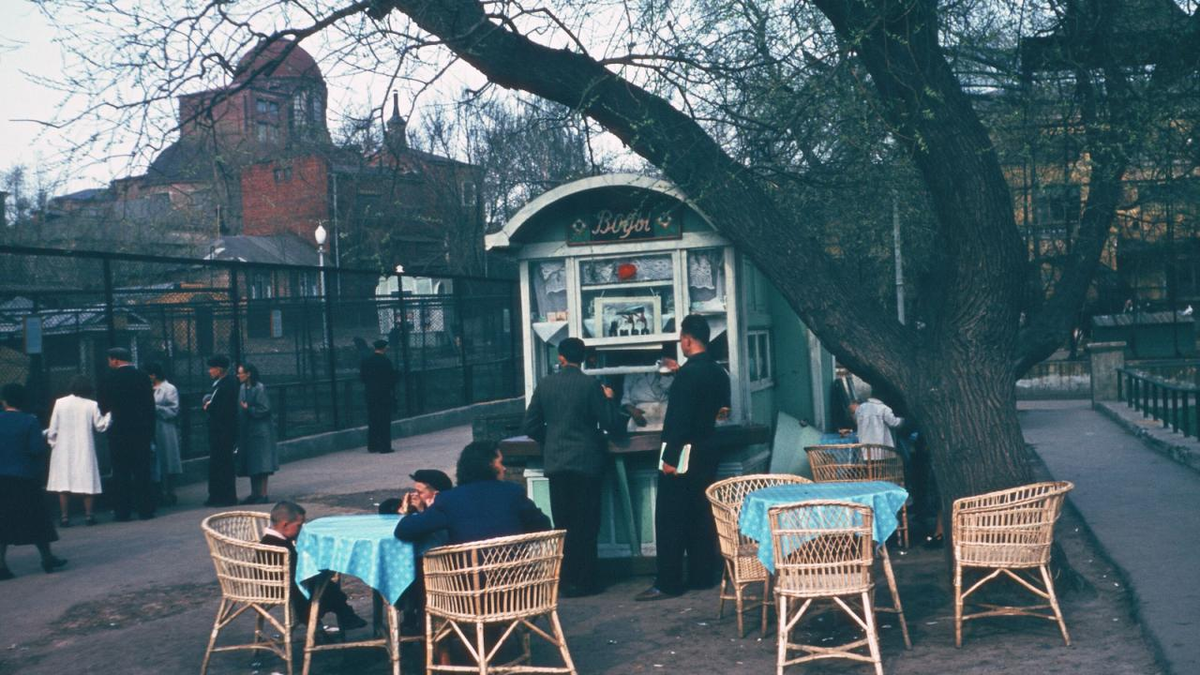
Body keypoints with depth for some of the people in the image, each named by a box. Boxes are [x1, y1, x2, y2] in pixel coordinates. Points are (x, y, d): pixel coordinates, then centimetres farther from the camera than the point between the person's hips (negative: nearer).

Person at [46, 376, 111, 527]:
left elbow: (53, 429, -1)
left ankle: (65, 517, 2)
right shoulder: (92, 405, -6)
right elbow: (100, 425, 3)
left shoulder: (60, 403, -3)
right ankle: (89, 515, 4)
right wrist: (109, 414, 15)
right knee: (87, 482, 5)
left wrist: (52, 443, 13)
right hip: (84, 450, -1)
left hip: (63, 450, 1)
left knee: (63, 484, 4)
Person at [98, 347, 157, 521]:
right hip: (142, 431, 2)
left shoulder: (110, 379, -5)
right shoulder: (143, 377, 1)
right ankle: (145, 509, 5)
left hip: (119, 431, -2)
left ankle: (122, 511, 5)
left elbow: (103, 406, 0)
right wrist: (150, 431, 8)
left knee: (120, 472, 5)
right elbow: (150, 406, 3)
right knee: (142, 471, 6)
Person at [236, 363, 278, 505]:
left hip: (260, 432, -8)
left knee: (261, 465, -5)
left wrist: (248, 409, -17)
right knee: (250, 464, 11)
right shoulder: (243, 388, 9)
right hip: (247, 432, 8)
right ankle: (254, 494, 19)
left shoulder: (259, 388, -13)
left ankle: (263, 494, -1)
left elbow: (264, 409, -16)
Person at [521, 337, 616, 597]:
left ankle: (566, 580, 13)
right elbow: (608, 422, -7)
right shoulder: (591, 385, -9)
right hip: (587, 463, -3)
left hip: (556, 463, 3)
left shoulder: (545, 384, 0)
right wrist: (608, 399, 10)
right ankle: (584, 581, 5)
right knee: (586, 524, 5)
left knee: (563, 524, 10)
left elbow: (530, 426, 4)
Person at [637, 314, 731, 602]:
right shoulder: (719, 372, 7)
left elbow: (679, 417, -21)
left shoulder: (688, 373, -18)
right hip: (707, 453, 9)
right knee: (701, 516, 13)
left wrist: (670, 457, -18)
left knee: (669, 520, -4)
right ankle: (703, 575, 17)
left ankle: (668, 583, -3)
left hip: (682, 455, -8)